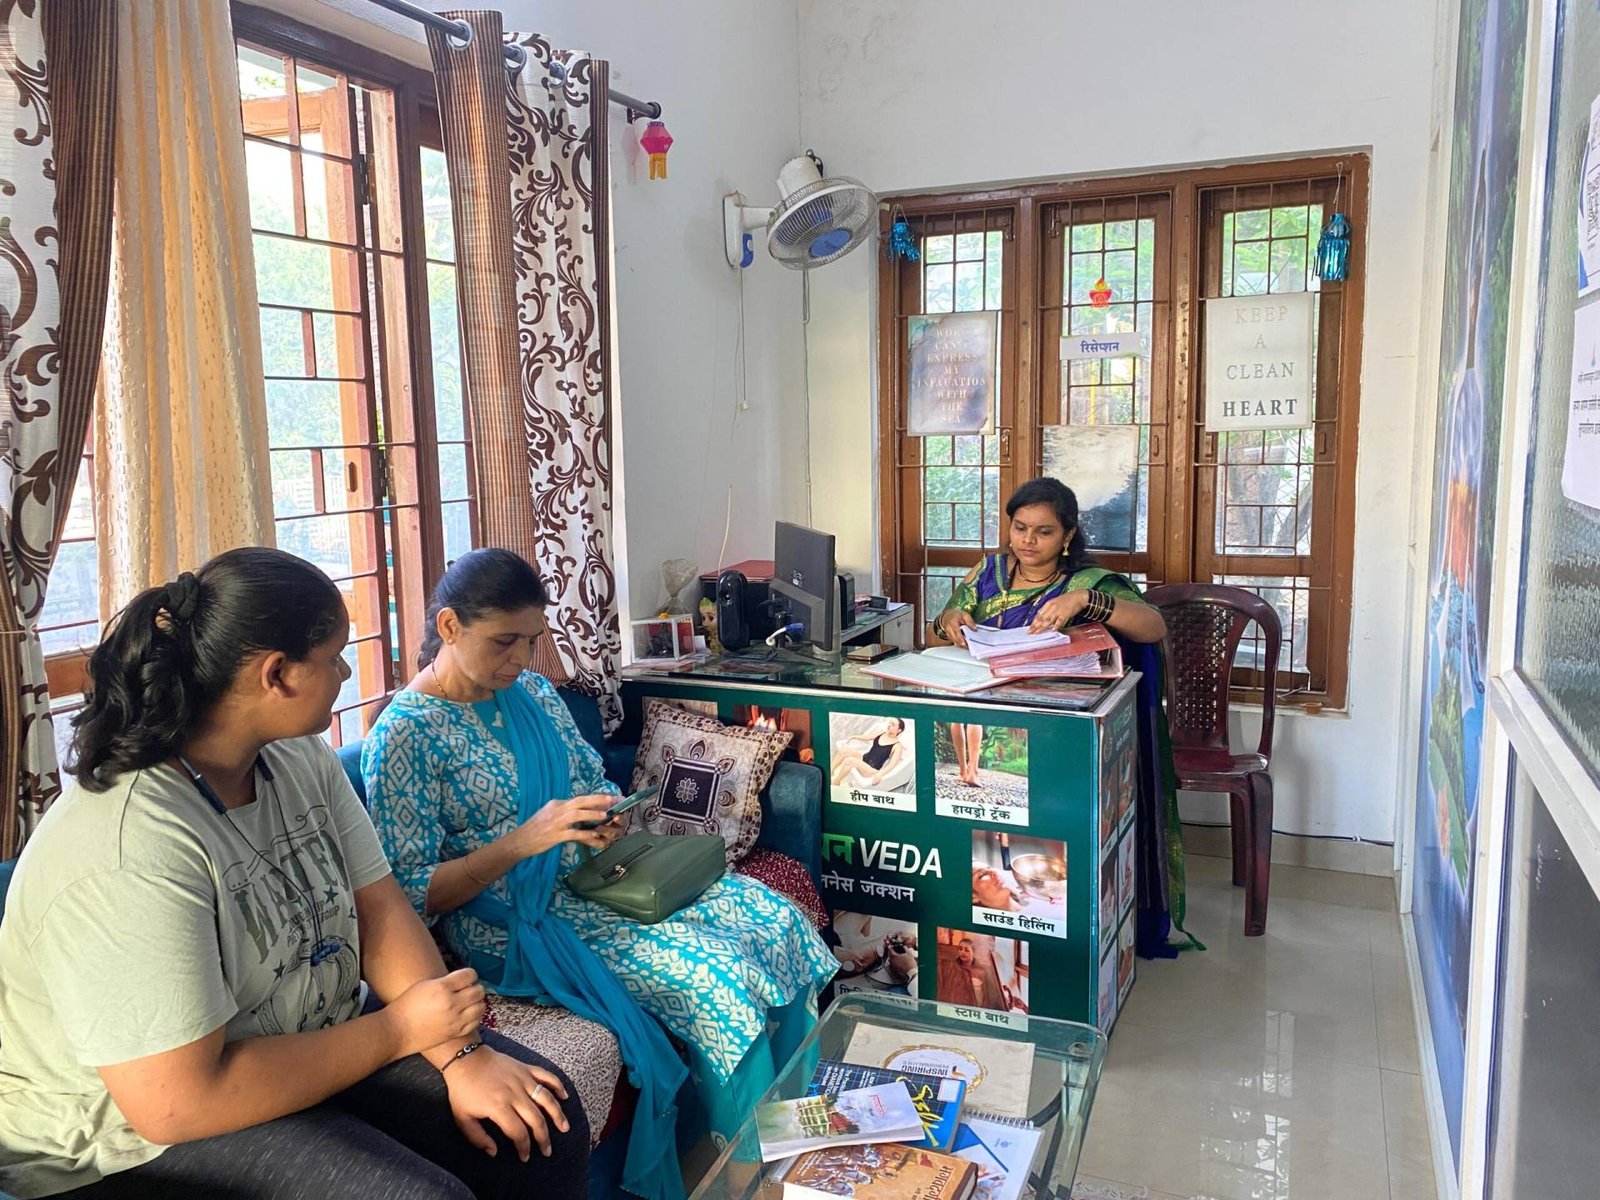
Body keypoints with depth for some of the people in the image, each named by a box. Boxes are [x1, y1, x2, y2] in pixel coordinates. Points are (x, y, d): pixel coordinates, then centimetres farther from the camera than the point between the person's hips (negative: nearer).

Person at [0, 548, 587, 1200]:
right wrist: (399, 1029, -20)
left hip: (313, 1045, 8)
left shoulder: (302, 761, -2)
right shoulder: (126, 854, -29)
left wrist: (462, 1053, -16)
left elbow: (378, 907, -2)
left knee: (545, 1124, -3)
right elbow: (176, 1104, -28)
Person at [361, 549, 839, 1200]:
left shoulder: (533, 692, 7)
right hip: (514, 922, -7)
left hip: (588, 879, 7)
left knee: (776, 920, -9)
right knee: (718, 975, -24)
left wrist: (605, 821, -7)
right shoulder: (403, 737, -12)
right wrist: (524, 840, -26)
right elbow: (411, 897, -15)